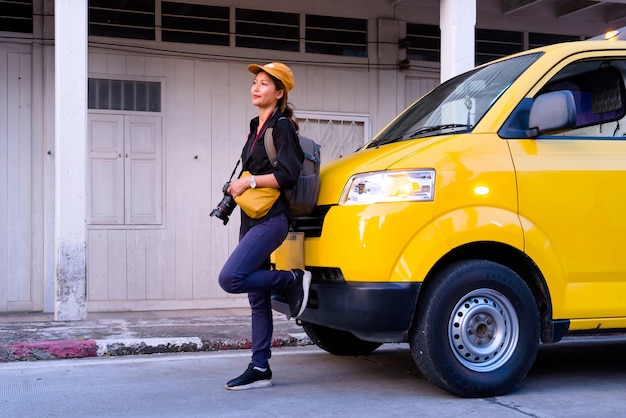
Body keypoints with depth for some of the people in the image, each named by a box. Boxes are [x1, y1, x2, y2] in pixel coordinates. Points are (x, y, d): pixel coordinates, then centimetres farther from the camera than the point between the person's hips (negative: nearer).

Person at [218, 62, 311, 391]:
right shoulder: (256, 127, 19)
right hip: (251, 220, 9)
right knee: (257, 297, 7)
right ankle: (260, 368, 11)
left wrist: (249, 181, -14)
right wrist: (238, 186, 12)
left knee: (230, 278, -24)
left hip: (271, 219, -9)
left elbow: (288, 175, -17)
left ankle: (293, 280, -5)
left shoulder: (282, 126, -7)